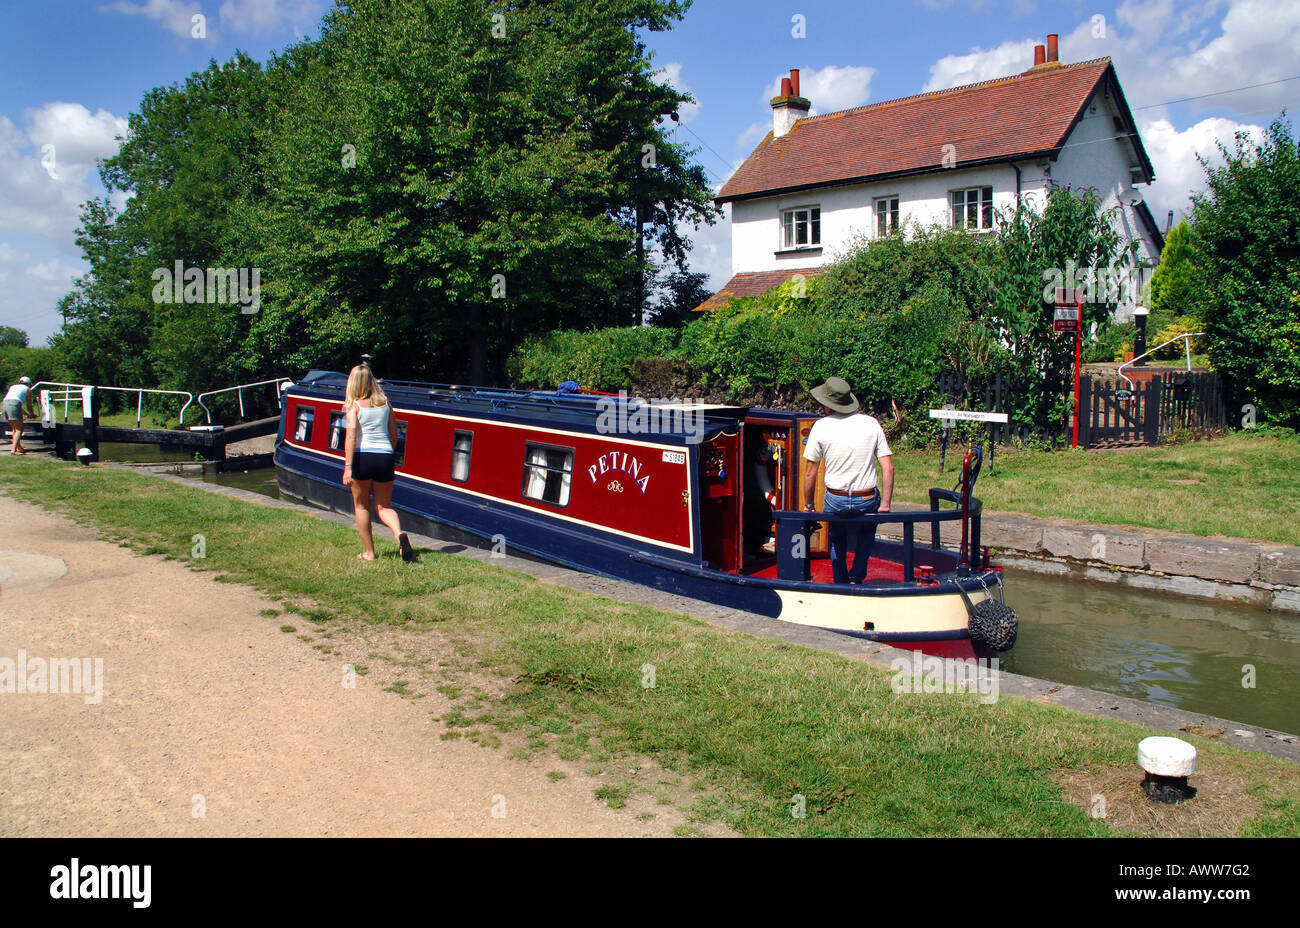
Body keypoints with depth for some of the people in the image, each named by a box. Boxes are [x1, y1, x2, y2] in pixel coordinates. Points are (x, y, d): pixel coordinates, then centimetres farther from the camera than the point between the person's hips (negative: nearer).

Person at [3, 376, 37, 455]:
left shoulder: (13, 387, 33)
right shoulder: (28, 389, 17)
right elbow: (29, 405, 19)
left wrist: (27, 414, 47)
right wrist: (33, 414, 39)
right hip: (14, 405, -7)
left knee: (14, 428, 20)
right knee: (19, 429, -4)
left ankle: (19, 447, 26)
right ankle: (13, 450, -16)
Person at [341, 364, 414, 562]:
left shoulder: (354, 405, -4)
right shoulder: (385, 403, 8)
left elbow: (351, 437, -14)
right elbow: (394, 435, 12)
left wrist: (348, 467, -18)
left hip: (362, 457, -3)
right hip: (385, 457, 3)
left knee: (361, 506, 14)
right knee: (384, 506, 12)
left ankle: (369, 552, 17)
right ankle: (399, 533, -18)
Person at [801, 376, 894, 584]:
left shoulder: (821, 426, -5)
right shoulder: (871, 423, -1)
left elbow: (810, 473, -2)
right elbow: (888, 468, -4)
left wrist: (808, 505, 10)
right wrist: (885, 504, 2)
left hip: (836, 500, -1)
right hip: (867, 501, 1)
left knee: (836, 539, 28)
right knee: (867, 532, 33)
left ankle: (841, 583, 27)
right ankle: (858, 577, 21)